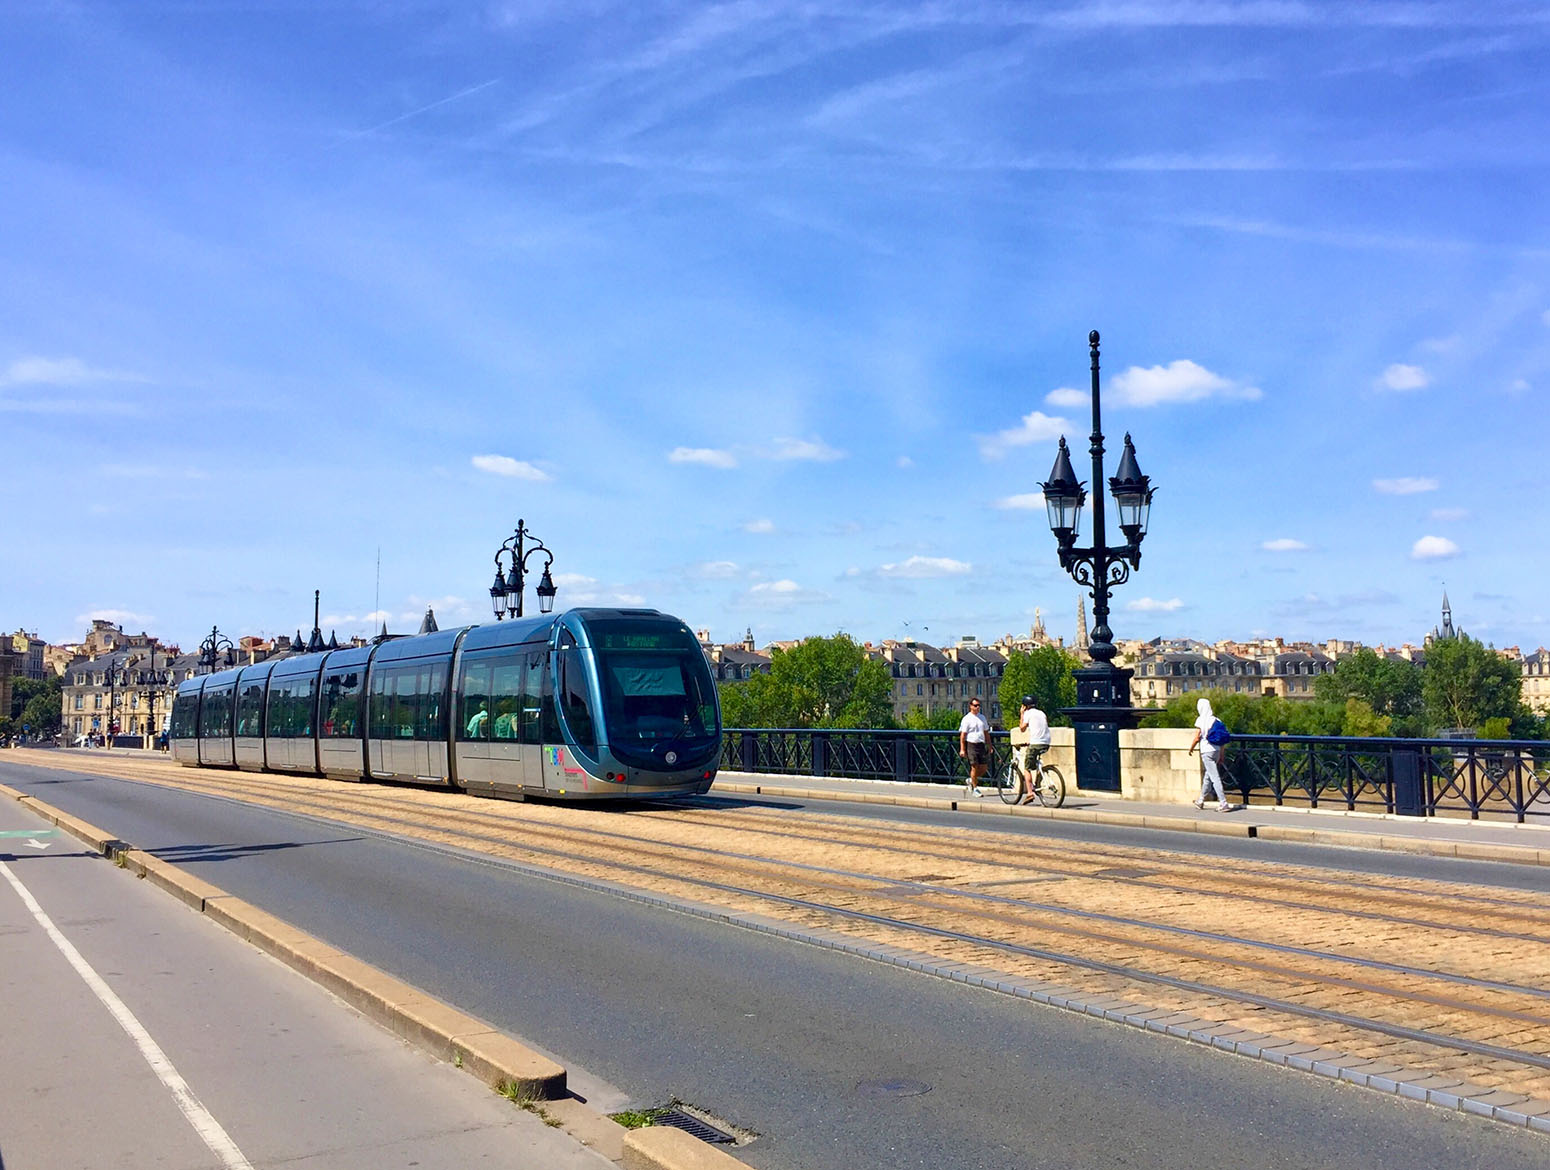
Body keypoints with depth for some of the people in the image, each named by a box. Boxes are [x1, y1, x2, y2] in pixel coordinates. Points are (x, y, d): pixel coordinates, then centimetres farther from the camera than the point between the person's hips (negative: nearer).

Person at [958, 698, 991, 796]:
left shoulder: (982, 717, 14)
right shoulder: (967, 719, -4)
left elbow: (986, 733, 19)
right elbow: (962, 735, -7)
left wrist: (989, 746, 15)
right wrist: (962, 749, -12)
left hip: (981, 744, 6)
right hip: (971, 744, -6)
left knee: (984, 767, 2)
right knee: (974, 767, -5)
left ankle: (971, 780, 26)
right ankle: (975, 789, 6)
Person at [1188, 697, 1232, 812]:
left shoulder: (1201, 720, -9)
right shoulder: (1216, 720, 8)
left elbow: (1197, 738, -12)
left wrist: (1191, 748, 5)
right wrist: (1221, 756, 15)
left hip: (1206, 751, -7)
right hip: (1216, 750, 7)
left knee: (1215, 777, -7)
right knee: (1207, 776, 19)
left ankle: (1223, 804, -12)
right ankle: (1201, 801, 32)